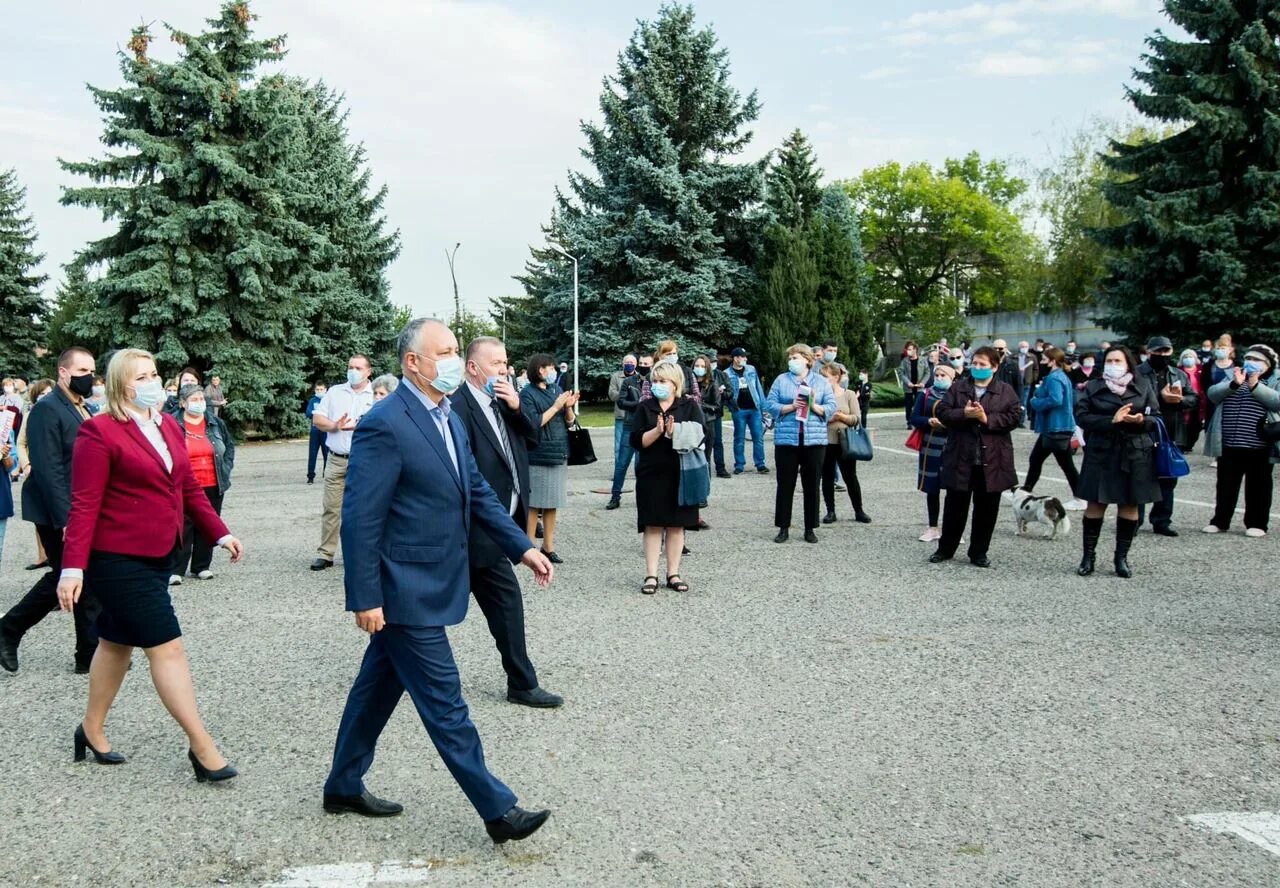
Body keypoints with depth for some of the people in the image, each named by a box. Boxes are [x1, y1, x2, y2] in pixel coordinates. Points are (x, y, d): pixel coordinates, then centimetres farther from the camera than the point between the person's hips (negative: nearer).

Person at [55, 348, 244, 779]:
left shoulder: (168, 425, 9)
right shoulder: (100, 431, -13)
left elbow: (189, 487, 14)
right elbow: (84, 504, -16)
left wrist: (220, 533, 8)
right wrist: (73, 568, -20)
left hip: (158, 555, 8)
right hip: (119, 559, -8)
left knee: (118, 643, 20)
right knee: (167, 647, -7)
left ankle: (92, 729, 36)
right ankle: (201, 746, -1)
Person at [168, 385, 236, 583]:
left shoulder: (216, 423, 9)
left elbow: (230, 445, 18)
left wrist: (226, 468, 8)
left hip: (213, 485, 4)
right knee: (183, 527, -4)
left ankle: (202, 566, 20)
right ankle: (176, 570, 2)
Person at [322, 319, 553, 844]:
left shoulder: (448, 417, 9)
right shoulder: (385, 426, -19)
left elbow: (477, 491, 14)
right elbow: (361, 519, -19)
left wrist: (523, 548, 8)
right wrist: (365, 597, -18)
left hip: (430, 585, 9)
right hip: (405, 592, -9)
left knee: (379, 686, 20)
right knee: (444, 703, 0)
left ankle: (344, 786, 35)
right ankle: (497, 810, 8)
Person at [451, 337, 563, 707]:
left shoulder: (502, 403, 9)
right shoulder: (459, 407, -17)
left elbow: (532, 438, 9)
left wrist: (516, 406, -8)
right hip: (481, 527, -8)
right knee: (507, 599, 1)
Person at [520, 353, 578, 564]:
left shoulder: (556, 391, 10)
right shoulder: (528, 394, -8)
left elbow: (569, 422, 12)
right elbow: (534, 424, -17)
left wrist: (569, 407, -8)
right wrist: (556, 406, -15)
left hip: (558, 455, 6)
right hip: (538, 457, -6)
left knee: (552, 504, 11)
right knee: (534, 505, -1)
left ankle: (548, 546, 20)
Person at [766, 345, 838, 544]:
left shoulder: (821, 382, 8)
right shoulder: (781, 380, 7)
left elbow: (831, 407, 3)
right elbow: (770, 404, 0)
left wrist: (814, 406, -14)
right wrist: (791, 406, -13)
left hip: (814, 440, 0)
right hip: (786, 439, 0)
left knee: (812, 486, 5)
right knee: (785, 485, 3)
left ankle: (810, 529, 14)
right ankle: (784, 528, 11)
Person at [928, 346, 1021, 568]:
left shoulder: (1006, 391, 4)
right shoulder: (958, 388, 7)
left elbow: (1014, 417, -6)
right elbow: (942, 412, -1)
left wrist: (987, 418, -16)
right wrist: (964, 414, -17)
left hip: (992, 461, 0)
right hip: (961, 458, 1)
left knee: (986, 509, 6)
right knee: (955, 506, 8)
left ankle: (979, 553, 18)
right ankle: (945, 549, 21)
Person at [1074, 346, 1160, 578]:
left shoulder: (1143, 386, 7)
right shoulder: (1093, 387, 4)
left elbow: (1156, 417, 7)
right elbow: (1081, 416, -6)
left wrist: (1142, 420, -16)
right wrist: (1111, 421, -18)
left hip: (1135, 454, 1)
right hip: (1101, 454, -1)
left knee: (1130, 506, 5)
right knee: (1096, 505, 0)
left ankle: (1122, 558, 16)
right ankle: (1088, 556, 10)